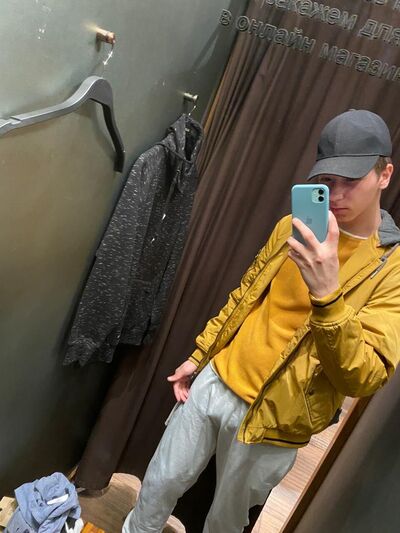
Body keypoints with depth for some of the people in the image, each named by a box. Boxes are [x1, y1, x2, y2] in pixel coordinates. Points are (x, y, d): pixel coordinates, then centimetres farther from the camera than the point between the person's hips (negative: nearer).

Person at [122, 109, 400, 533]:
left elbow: (364, 379, -23)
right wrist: (199, 355, 11)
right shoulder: (294, 227, 1)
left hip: (272, 423, -3)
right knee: (161, 483, 19)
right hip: (215, 383, 4)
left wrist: (328, 295, -38)